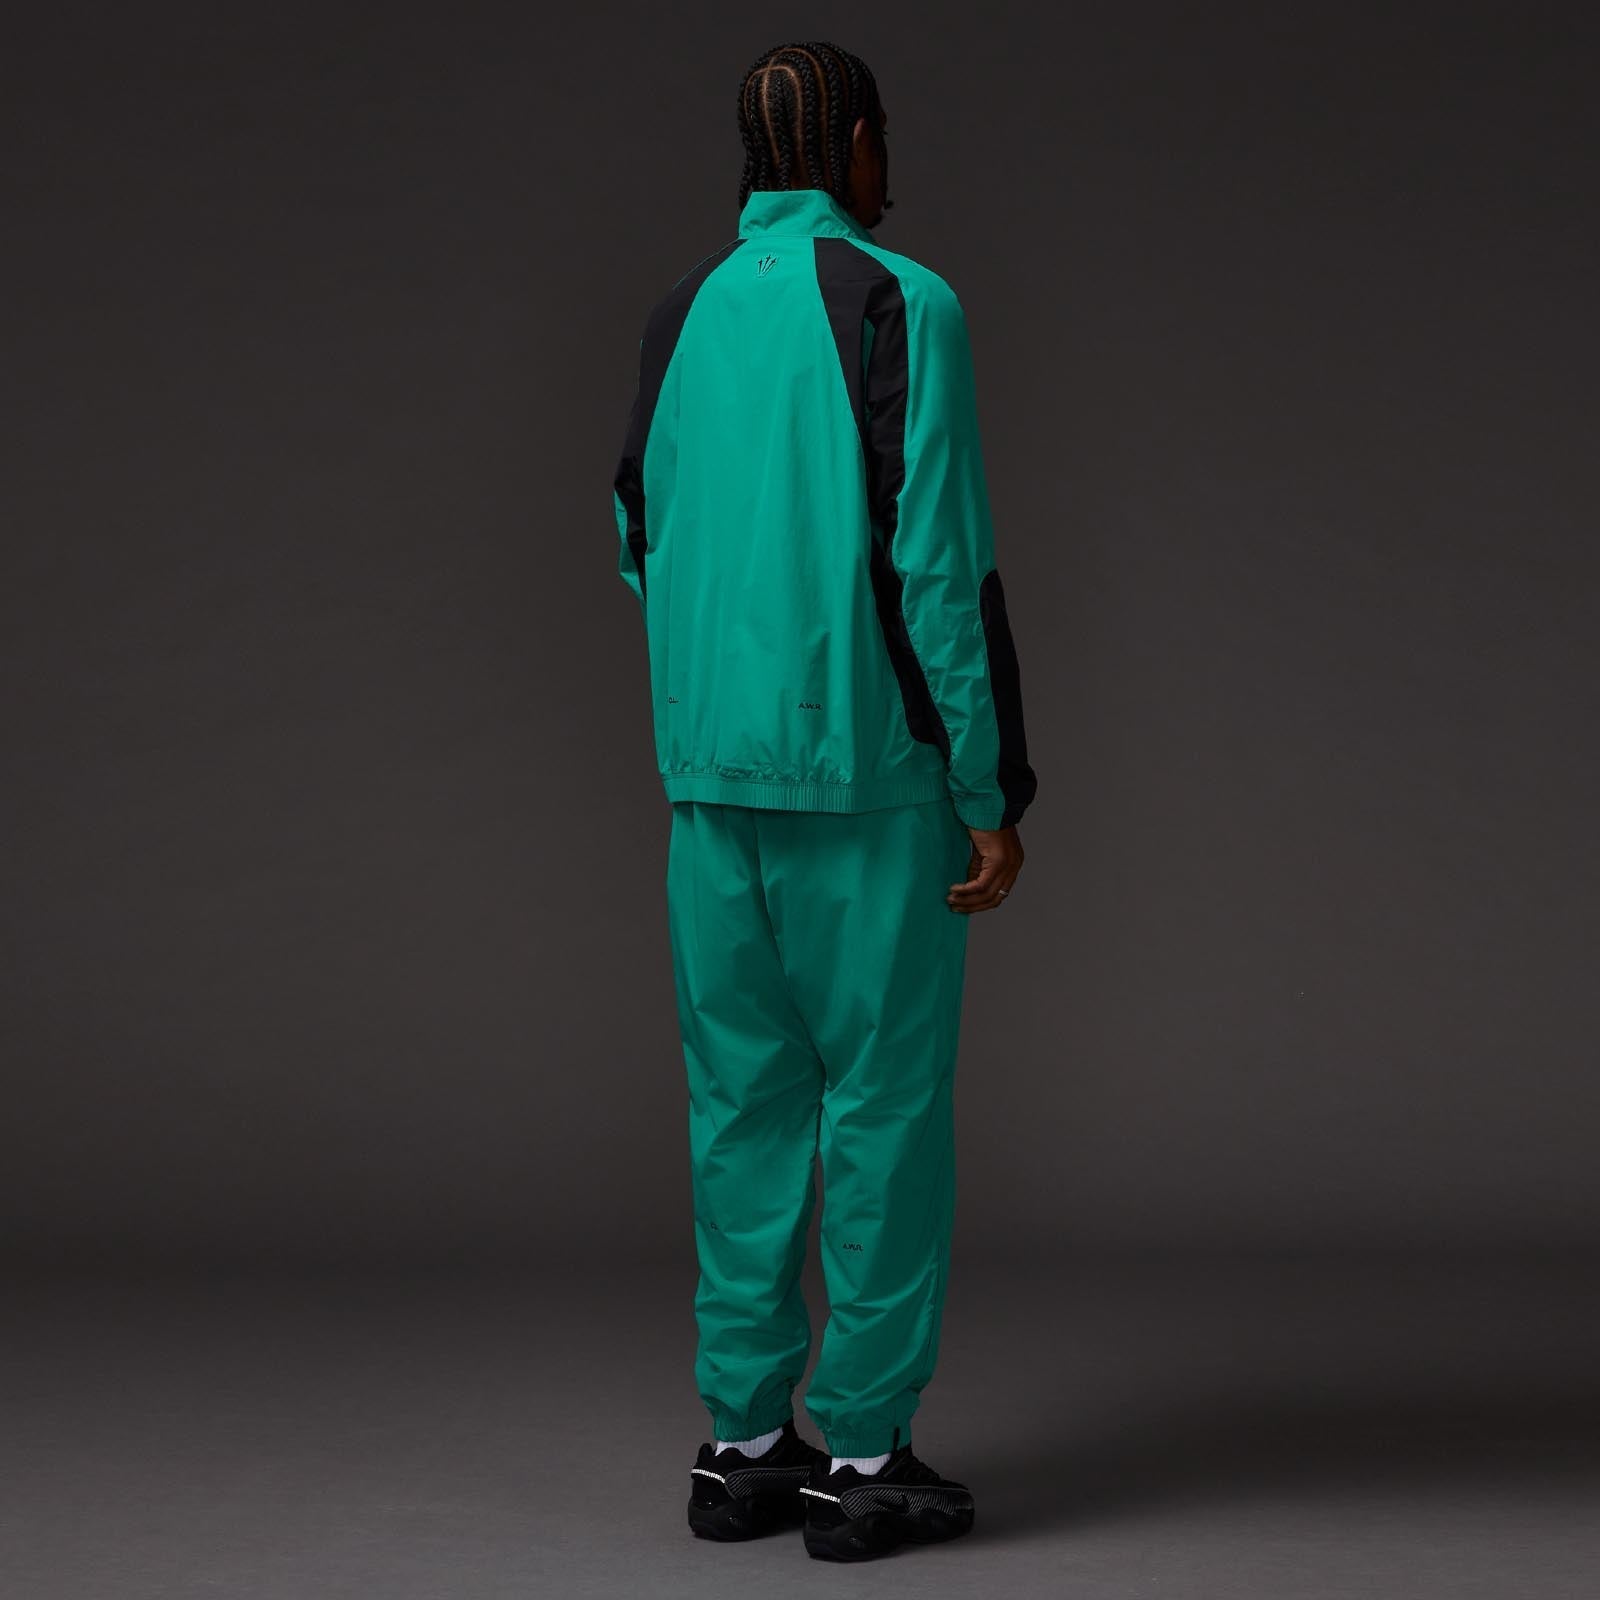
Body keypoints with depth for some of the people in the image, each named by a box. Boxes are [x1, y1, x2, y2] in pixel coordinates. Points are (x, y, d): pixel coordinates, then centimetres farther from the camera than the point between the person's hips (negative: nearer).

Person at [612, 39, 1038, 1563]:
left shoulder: (680, 313, 9)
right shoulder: (901, 308, -9)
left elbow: (641, 545, 16)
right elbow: (944, 564, -13)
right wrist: (995, 792, -10)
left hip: (710, 767, 6)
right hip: (870, 771, -5)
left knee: (744, 1103, 11)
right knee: (884, 1103, 2)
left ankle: (743, 1440, 14)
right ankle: (863, 1453, 5)